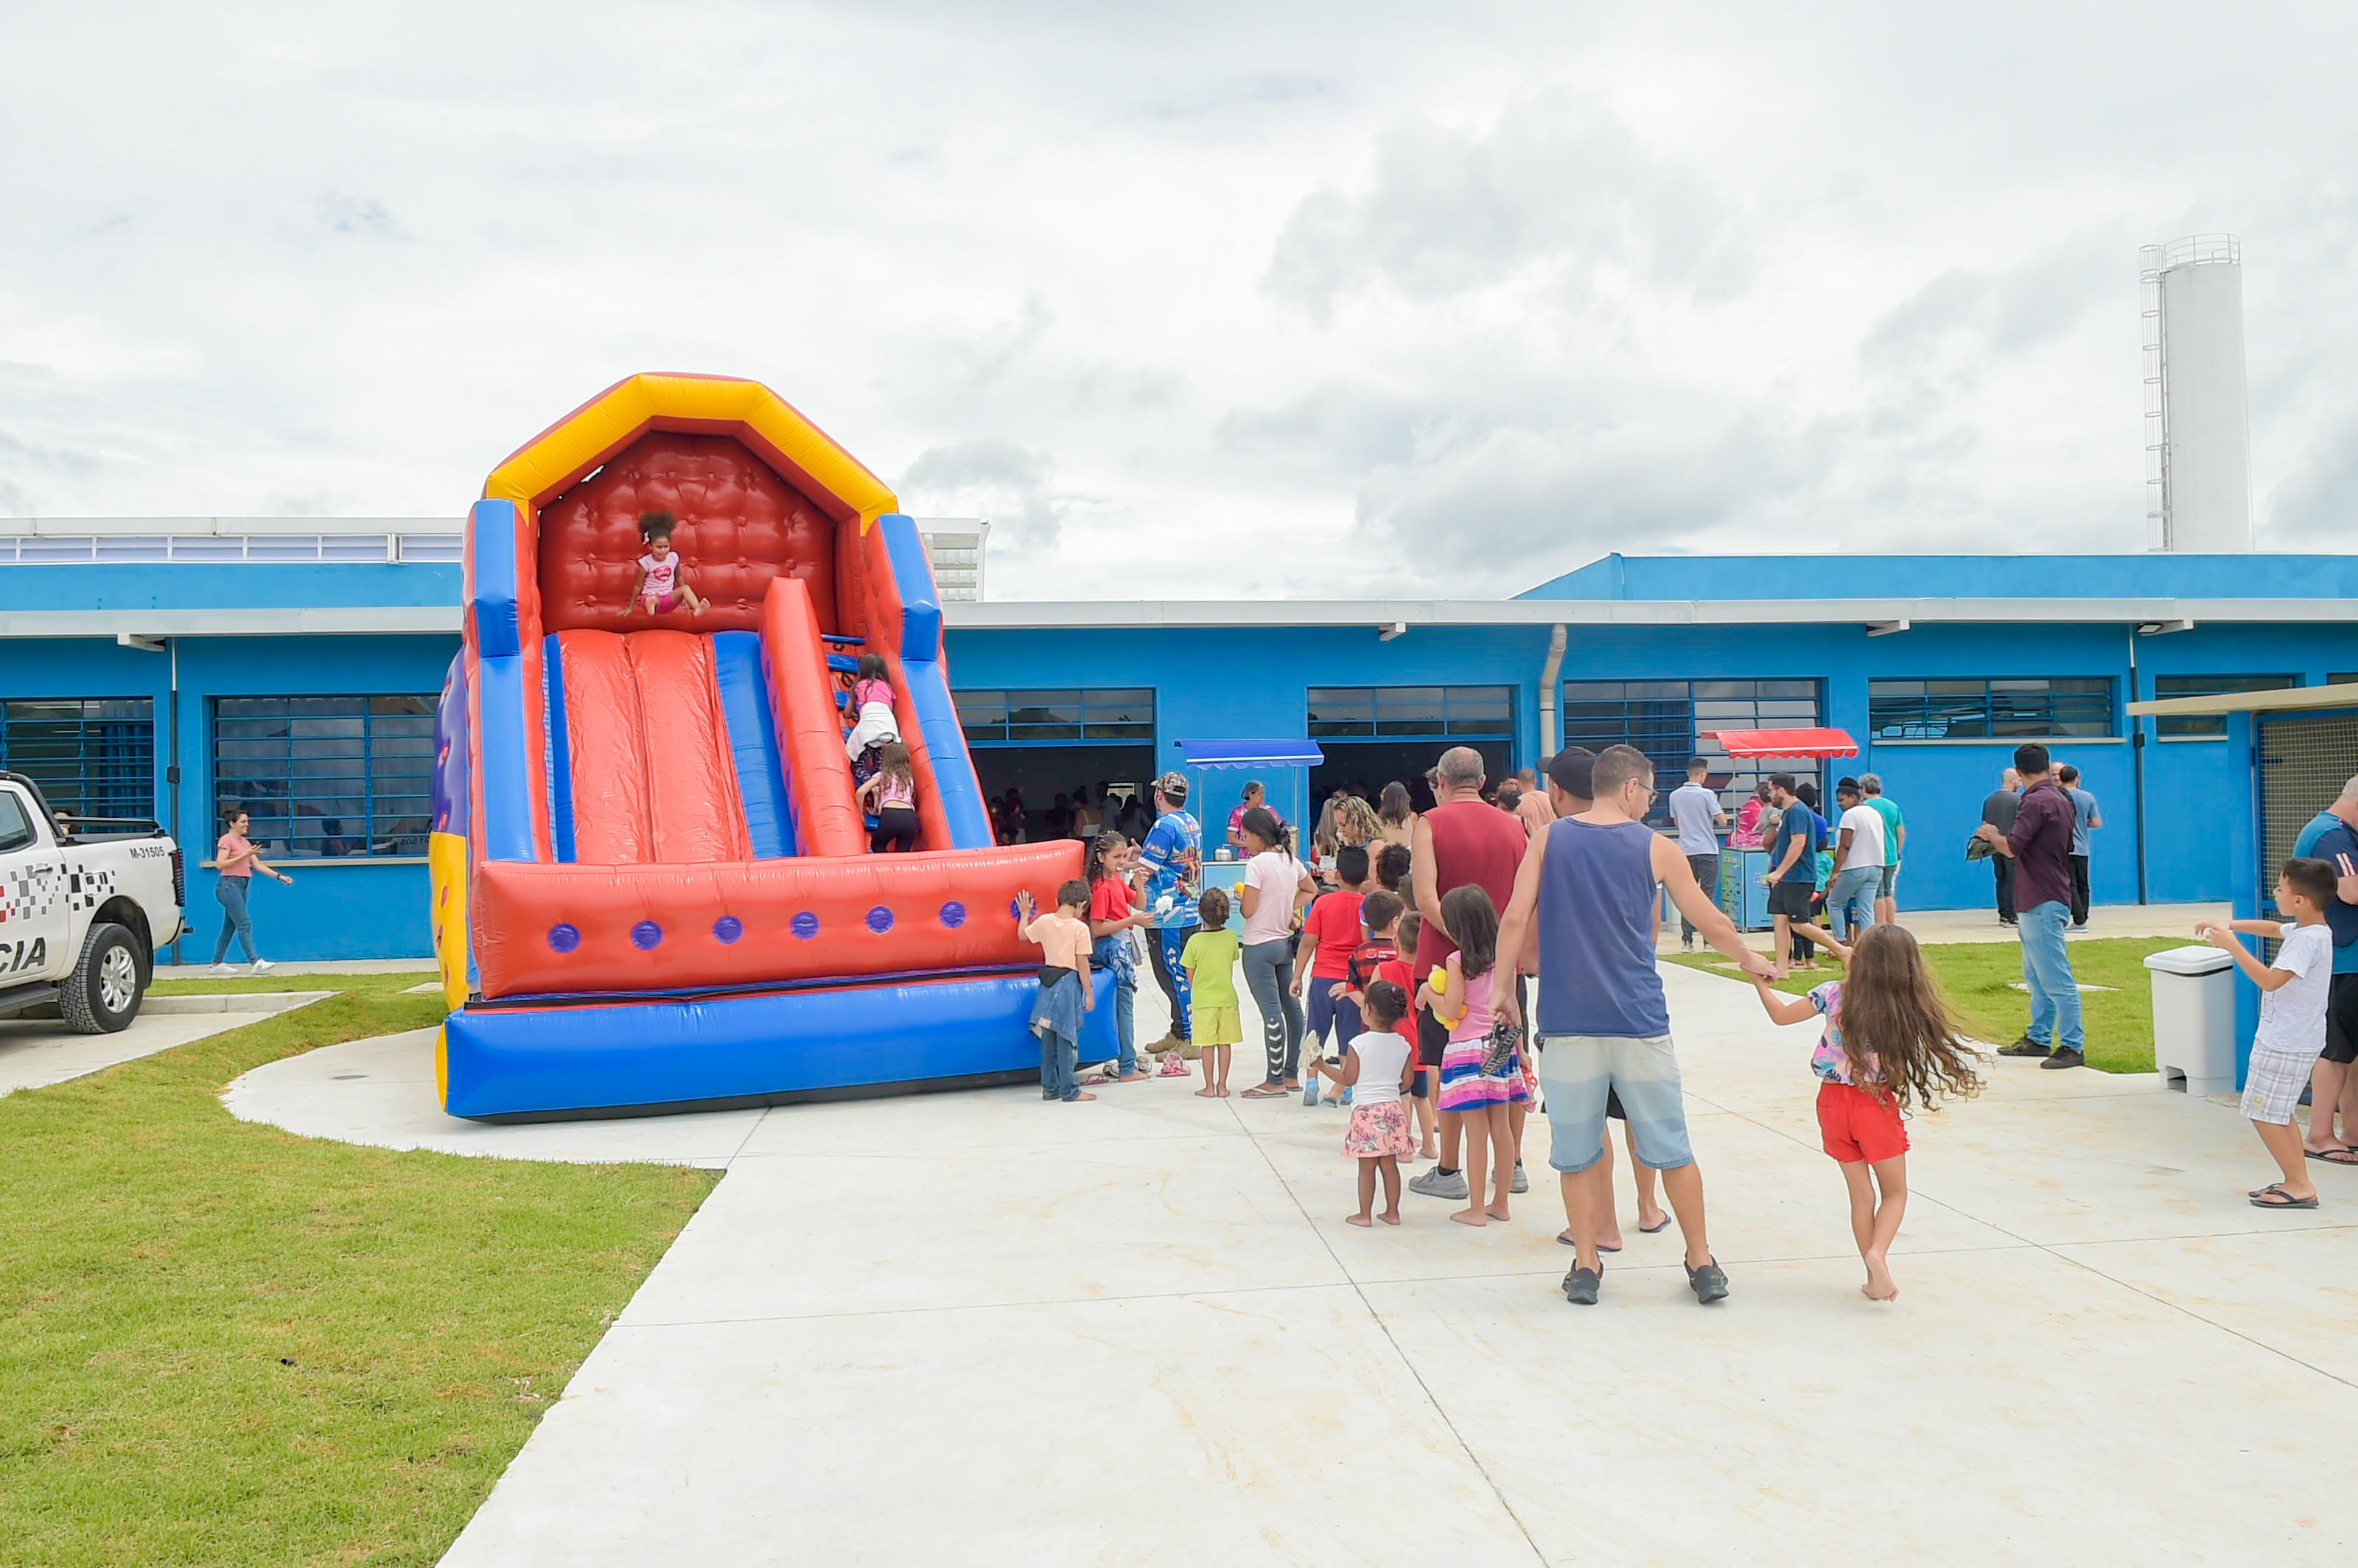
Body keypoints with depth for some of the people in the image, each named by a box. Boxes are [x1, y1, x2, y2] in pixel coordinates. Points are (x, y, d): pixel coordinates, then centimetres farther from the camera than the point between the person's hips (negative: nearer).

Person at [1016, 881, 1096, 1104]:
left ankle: (1049, 1087, 19)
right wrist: (1089, 993, -4)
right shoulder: (1080, 928, -10)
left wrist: (1024, 913, 35)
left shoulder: (1044, 921, 3)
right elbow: (1082, 963, -11)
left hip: (1049, 984, 5)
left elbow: (1023, 934, 20)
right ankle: (1069, 1091, 2)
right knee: (1066, 1039, -2)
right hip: (1069, 984, -5)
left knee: (1048, 1039, 12)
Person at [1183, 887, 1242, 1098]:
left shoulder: (1195, 940, -12)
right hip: (1227, 997, 2)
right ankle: (1222, 1086, 12)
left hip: (1203, 1000, -2)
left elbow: (1190, 974, -4)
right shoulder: (1231, 937, -5)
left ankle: (1209, 1087, 9)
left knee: (1207, 1044, 4)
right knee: (1224, 1043, 8)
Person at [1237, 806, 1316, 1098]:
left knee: (1271, 1013, -6)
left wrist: (1241, 894, 2)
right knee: (1291, 1007, 12)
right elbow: (1310, 891, 23)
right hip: (1285, 942, 8)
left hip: (1259, 947, -8)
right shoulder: (1291, 860, 7)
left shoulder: (1257, 863, -17)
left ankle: (1275, 1081, 0)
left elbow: (1248, 910, -18)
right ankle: (1292, 1074, 20)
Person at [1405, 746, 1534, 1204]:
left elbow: (1425, 898, -20)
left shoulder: (1432, 823, -7)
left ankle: (1448, 1171, 10)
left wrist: (1463, 941, -18)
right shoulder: (1514, 827, 6)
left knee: (1449, 1069, 4)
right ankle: (1512, 1165, 21)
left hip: (1447, 960, -4)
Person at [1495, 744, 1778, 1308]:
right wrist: (1751, 961, 27)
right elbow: (1713, 924, 9)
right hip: (1639, 1021, -1)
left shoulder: (1548, 841, 4)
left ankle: (1585, 1267, 13)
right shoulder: (1656, 847, 2)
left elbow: (1516, 918, -3)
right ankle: (1702, 1264, 18)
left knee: (1576, 1151, 9)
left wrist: (1504, 987, 6)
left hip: (1567, 1020, 1)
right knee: (1672, 1148, 10)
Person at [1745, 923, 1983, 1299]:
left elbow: (1781, 1014, -2)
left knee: (1861, 1194, 12)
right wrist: (1845, 955, 21)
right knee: (1895, 1192, 13)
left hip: (1834, 1102, 2)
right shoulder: (1904, 1007, -8)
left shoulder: (1834, 994, -10)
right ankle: (1877, 1254, -12)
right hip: (1876, 1104, -2)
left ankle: (1875, 1276, 15)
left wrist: (1760, 983, 11)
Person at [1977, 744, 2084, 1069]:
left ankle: (2073, 1046, -6)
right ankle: (2038, 1038, 25)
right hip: (2042, 901, 11)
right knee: (2036, 976, 17)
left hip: (2043, 904, -11)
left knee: (2056, 978, -8)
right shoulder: (2060, 799, 15)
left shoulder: (2036, 802, -17)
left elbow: (2011, 848, -23)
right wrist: (1999, 838, 25)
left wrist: (1992, 835, -4)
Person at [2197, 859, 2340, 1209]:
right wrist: (2229, 925, 19)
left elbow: (2270, 980, -30)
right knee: (2278, 1113, 19)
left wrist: (2232, 946, -25)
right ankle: (2296, 1181, 23)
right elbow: (2273, 928, 27)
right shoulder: (2304, 930, 6)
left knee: (2263, 1113, -5)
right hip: (2287, 1039, 10)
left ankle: (2300, 1185, -2)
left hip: (2286, 1045, -10)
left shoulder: (2308, 940, -24)